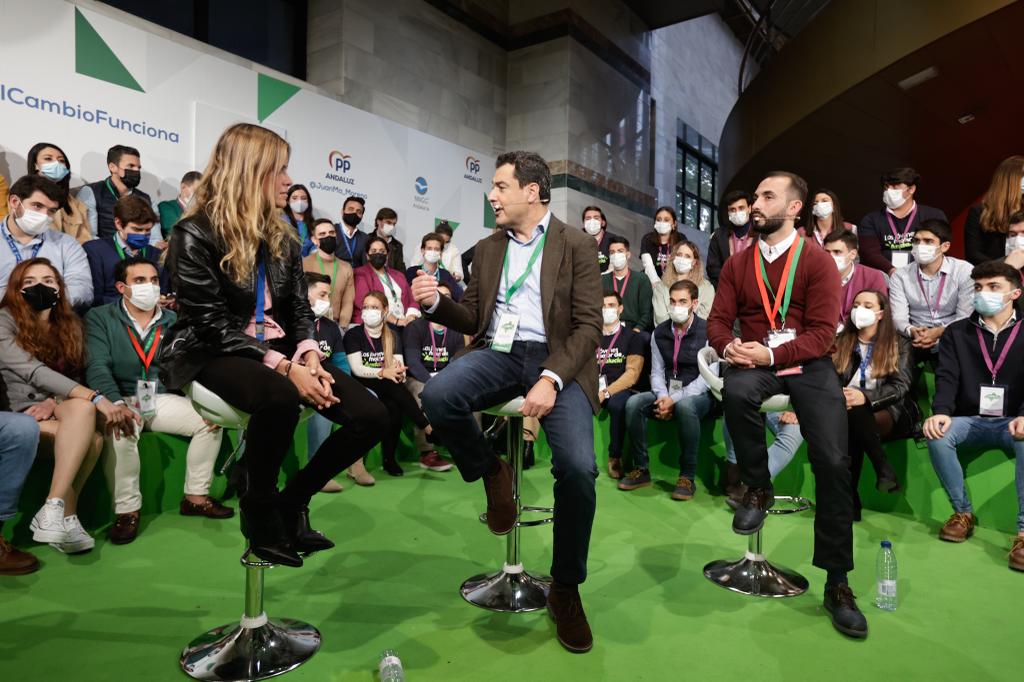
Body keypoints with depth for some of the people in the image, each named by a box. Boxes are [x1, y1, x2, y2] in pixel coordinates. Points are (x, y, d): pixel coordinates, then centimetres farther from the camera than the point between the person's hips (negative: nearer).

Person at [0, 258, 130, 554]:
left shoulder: (68, 323, 11)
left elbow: (73, 377, 8)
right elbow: (35, 372, -22)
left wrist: (54, 402, -16)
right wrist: (96, 398, -33)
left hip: (53, 412, 5)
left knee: (81, 408, -32)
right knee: (90, 438, -31)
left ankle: (53, 511, -27)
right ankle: (66, 516, -23)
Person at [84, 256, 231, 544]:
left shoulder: (173, 322, 10)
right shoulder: (99, 318, 0)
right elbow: (97, 367, -13)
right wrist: (116, 404, -32)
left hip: (162, 399, 4)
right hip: (121, 400, -4)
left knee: (211, 420, -17)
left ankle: (195, 497, -4)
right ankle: (127, 510, -19)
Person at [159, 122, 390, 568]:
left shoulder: (282, 236, 11)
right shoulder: (195, 234, -8)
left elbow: (300, 309, 10)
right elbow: (212, 325, -16)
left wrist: (309, 356, -12)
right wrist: (284, 367, -25)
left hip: (278, 351, 6)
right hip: (212, 356, -6)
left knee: (370, 416, -15)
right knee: (279, 397, -41)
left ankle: (291, 500, 5)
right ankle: (258, 510, -12)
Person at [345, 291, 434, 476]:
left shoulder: (393, 333, 9)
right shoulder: (353, 334, 0)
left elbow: (400, 366, -2)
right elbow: (357, 369, -12)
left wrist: (398, 372, -27)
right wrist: (383, 372, -28)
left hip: (388, 388, 2)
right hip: (363, 386, -2)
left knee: (394, 407, -32)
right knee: (393, 386, -33)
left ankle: (389, 458, -19)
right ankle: (428, 428, -31)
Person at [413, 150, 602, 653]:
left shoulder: (577, 246, 4)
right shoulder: (486, 249, 18)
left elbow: (589, 326, -6)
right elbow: (473, 319, 17)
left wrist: (550, 380, -21)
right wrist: (435, 303, -5)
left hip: (555, 359, -3)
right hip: (498, 353, 4)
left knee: (578, 468, -24)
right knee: (437, 396, -30)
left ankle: (565, 589, 3)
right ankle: (492, 474, 1)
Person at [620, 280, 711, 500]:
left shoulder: (707, 331, -8)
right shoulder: (660, 333, 8)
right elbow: (657, 371, 7)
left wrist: (675, 399, -21)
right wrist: (663, 396, -14)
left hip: (698, 395, -5)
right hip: (666, 393, 5)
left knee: (684, 406, -38)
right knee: (633, 403, -21)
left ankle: (688, 476, -25)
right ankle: (641, 469, -10)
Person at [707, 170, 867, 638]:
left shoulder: (818, 261, 1)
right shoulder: (737, 264, 11)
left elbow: (821, 333, -7)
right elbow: (718, 320, 7)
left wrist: (771, 354, -22)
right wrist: (729, 347, -17)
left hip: (807, 362, -1)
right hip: (752, 361, 2)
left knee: (833, 461, -17)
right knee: (736, 391, -36)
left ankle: (837, 581, 0)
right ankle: (758, 487, -8)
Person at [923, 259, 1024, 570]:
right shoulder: (957, 332, 9)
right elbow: (946, 377, -3)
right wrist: (941, 412, -25)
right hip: (970, 420, 1)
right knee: (936, 433, -31)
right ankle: (963, 512, -12)